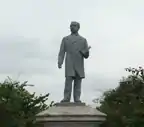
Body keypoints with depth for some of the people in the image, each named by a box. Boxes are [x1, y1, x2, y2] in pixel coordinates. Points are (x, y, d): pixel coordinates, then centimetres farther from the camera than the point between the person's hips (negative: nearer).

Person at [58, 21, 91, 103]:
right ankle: (66, 98, -16)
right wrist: (60, 62, -9)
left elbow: (86, 56, 11)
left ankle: (77, 99, -3)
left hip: (79, 65, 1)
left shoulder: (83, 40, 16)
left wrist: (86, 52, -14)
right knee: (68, 81, -14)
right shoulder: (65, 39, 16)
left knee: (78, 83, -2)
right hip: (69, 65, -1)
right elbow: (62, 53, 8)